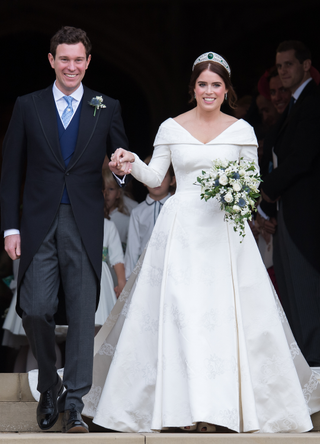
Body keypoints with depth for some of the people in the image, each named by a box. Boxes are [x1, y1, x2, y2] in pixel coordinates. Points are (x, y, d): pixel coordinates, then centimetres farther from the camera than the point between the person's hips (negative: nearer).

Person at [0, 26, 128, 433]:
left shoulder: (106, 109, 7)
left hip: (84, 227, 0)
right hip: (39, 226, 0)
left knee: (82, 314, -1)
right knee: (36, 310, -5)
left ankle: (73, 402, 5)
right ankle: (49, 386, 18)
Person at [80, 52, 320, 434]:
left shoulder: (241, 131, 6)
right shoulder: (171, 128, 5)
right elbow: (155, 177, 7)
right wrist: (131, 165, -12)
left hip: (224, 229, 0)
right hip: (181, 227, 0)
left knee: (225, 311, -5)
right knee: (178, 311, -8)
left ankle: (223, 402, 2)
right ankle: (183, 402, -4)